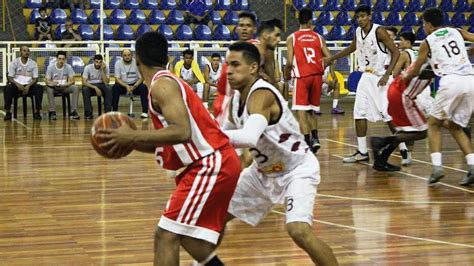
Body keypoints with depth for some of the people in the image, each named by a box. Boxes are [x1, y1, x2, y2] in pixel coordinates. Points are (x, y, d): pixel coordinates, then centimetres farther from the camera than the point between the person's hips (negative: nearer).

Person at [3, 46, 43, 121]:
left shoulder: (33, 63, 3)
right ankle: (7, 112, -25)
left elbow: (35, 78, 1)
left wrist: (28, 86, -19)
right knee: (8, 88, -34)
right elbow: (10, 77, -4)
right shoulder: (14, 62, -1)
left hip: (29, 86, 1)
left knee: (39, 88, -29)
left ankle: (37, 112, -20)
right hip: (17, 85, -1)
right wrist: (17, 84, -24)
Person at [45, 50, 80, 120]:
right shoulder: (50, 67, -10)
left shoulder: (68, 67, -7)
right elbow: (47, 81, -12)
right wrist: (52, 83, -36)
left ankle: (73, 112, -24)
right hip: (54, 88, -1)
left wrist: (65, 84, -30)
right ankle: (52, 112, -30)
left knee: (75, 88, -26)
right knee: (49, 89, -35)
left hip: (65, 88, 1)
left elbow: (72, 81, -9)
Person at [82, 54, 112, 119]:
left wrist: (103, 70, -24)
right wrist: (95, 88, -31)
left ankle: (108, 112, -24)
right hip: (90, 85, -1)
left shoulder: (106, 68, -9)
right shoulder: (88, 68, -13)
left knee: (108, 89, -32)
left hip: (101, 85, 1)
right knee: (85, 89, -35)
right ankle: (88, 114, -29)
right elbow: (84, 82, -20)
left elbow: (106, 82, -17)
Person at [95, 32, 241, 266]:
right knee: (185, 233, 25)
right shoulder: (168, 82, 18)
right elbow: (166, 141, 21)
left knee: (166, 236, -13)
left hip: (211, 164, -11)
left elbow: (182, 132, -27)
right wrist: (129, 142, 9)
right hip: (211, 162, 11)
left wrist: (131, 136, -21)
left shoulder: (161, 85, -12)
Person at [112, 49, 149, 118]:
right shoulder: (118, 63, -8)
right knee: (115, 88, -31)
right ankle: (114, 111, -23)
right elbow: (117, 79, -11)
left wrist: (134, 87, -25)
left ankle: (145, 111, -24)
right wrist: (126, 86, -27)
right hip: (123, 84, 0)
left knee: (143, 87, -30)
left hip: (135, 84, 0)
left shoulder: (137, 63, -10)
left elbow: (141, 78, -8)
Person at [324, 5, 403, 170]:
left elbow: (395, 52, -16)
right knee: (359, 113, 4)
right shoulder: (358, 32, 5)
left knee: (390, 115, -10)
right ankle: (362, 152, 12)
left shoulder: (379, 31, -16)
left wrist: (387, 75, -23)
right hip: (366, 76, 7)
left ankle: (404, 150, -2)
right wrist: (332, 58, 27)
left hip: (381, 77, -7)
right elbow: (352, 48, 26)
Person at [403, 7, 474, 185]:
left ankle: (437, 167, -5)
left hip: (451, 82, -4)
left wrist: (404, 77, 41)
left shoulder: (427, 43, 12)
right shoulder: (457, 32, 20)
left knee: (433, 124, 14)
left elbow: (415, 72, 21)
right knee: (456, 127, 19)